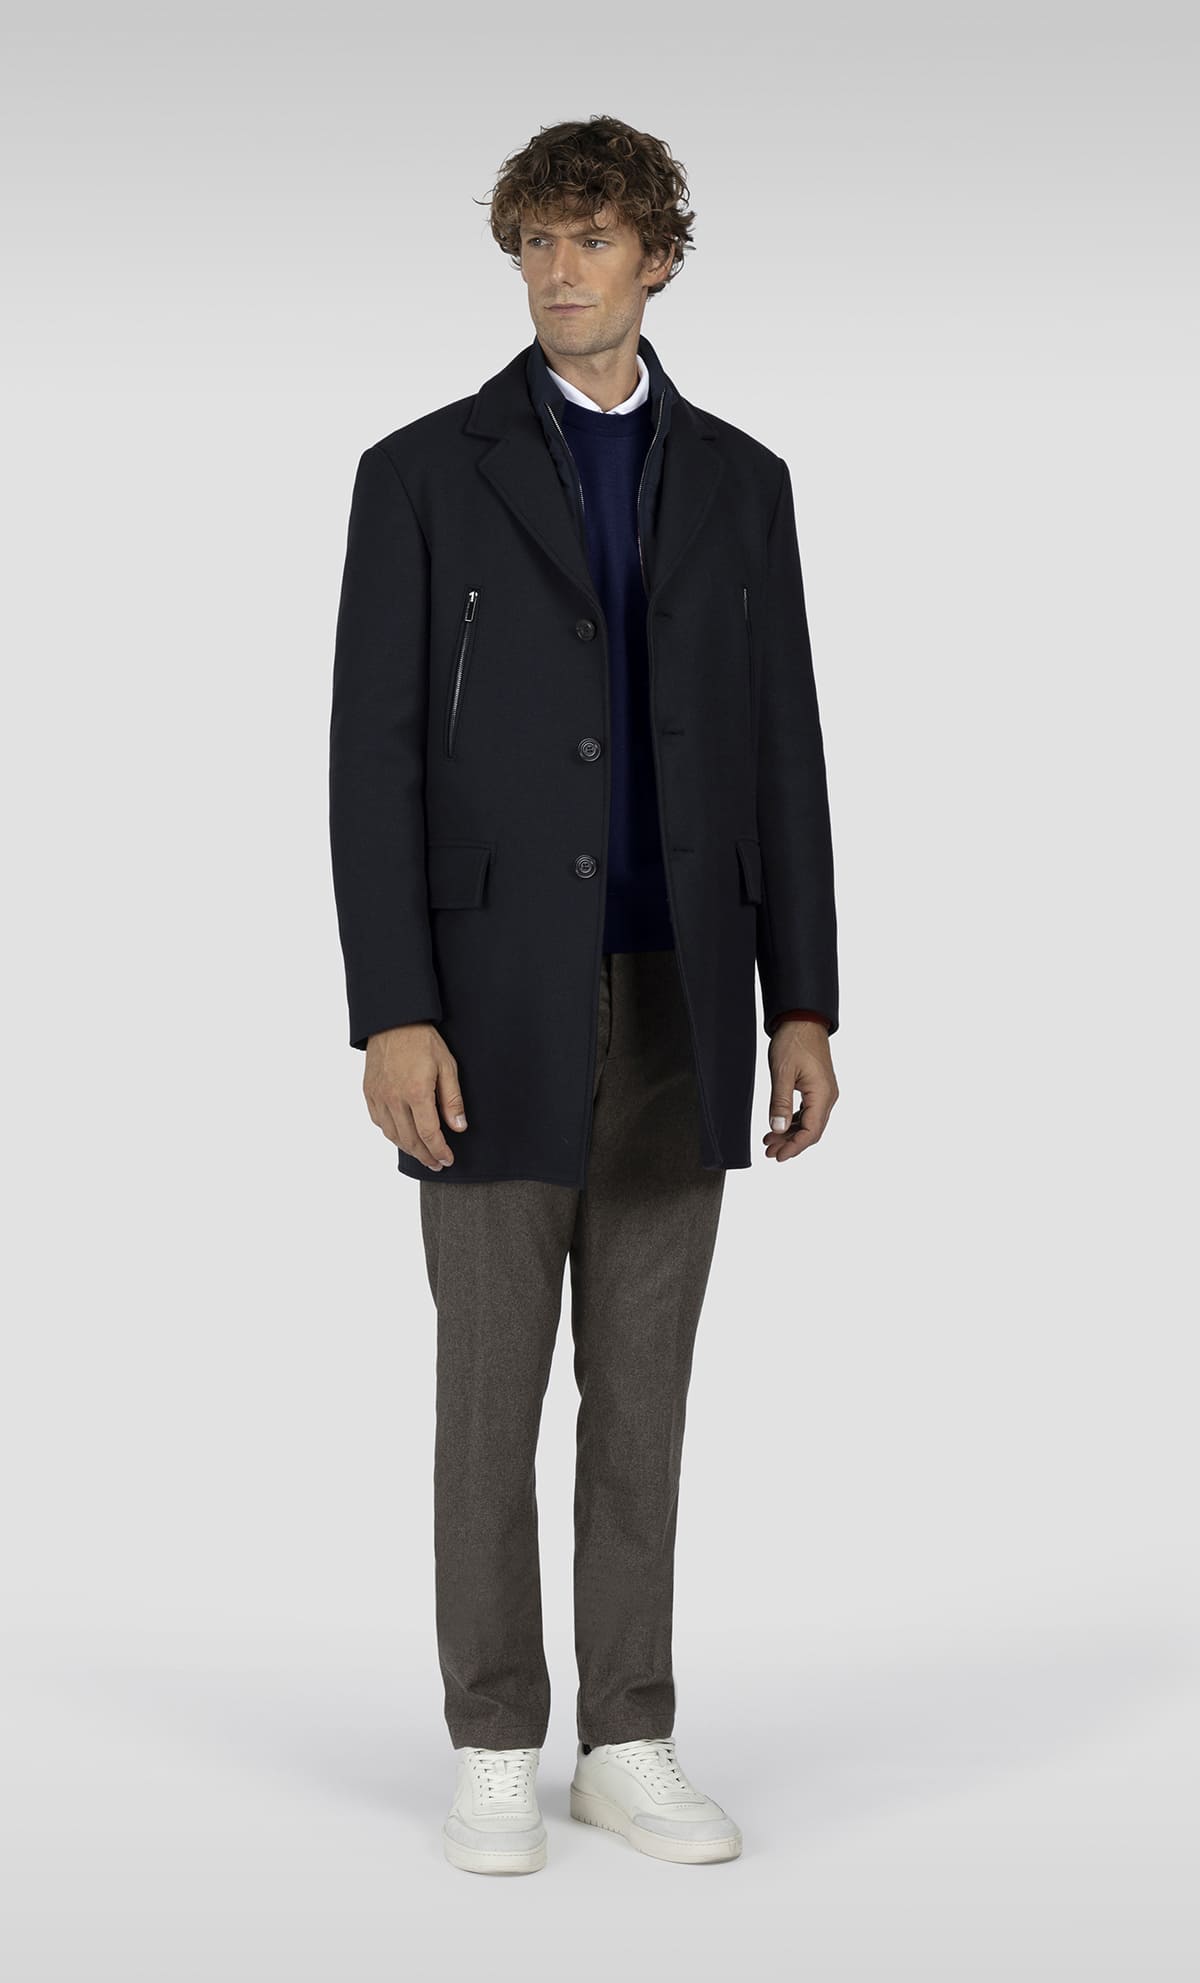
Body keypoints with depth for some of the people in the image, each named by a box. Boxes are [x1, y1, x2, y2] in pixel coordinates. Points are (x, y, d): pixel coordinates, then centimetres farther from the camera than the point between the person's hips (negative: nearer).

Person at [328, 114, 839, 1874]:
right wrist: (392, 1015, -14)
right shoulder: (424, 473, -1)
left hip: (682, 1002, 3)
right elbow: (373, 757, -6)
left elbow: (781, 756, 8)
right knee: (493, 1388, 3)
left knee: (644, 1392, 8)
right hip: (497, 998, -3)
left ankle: (630, 1745, 18)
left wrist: (803, 1004, 3)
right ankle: (497, 1751, 15)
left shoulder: (740, 482, 9)